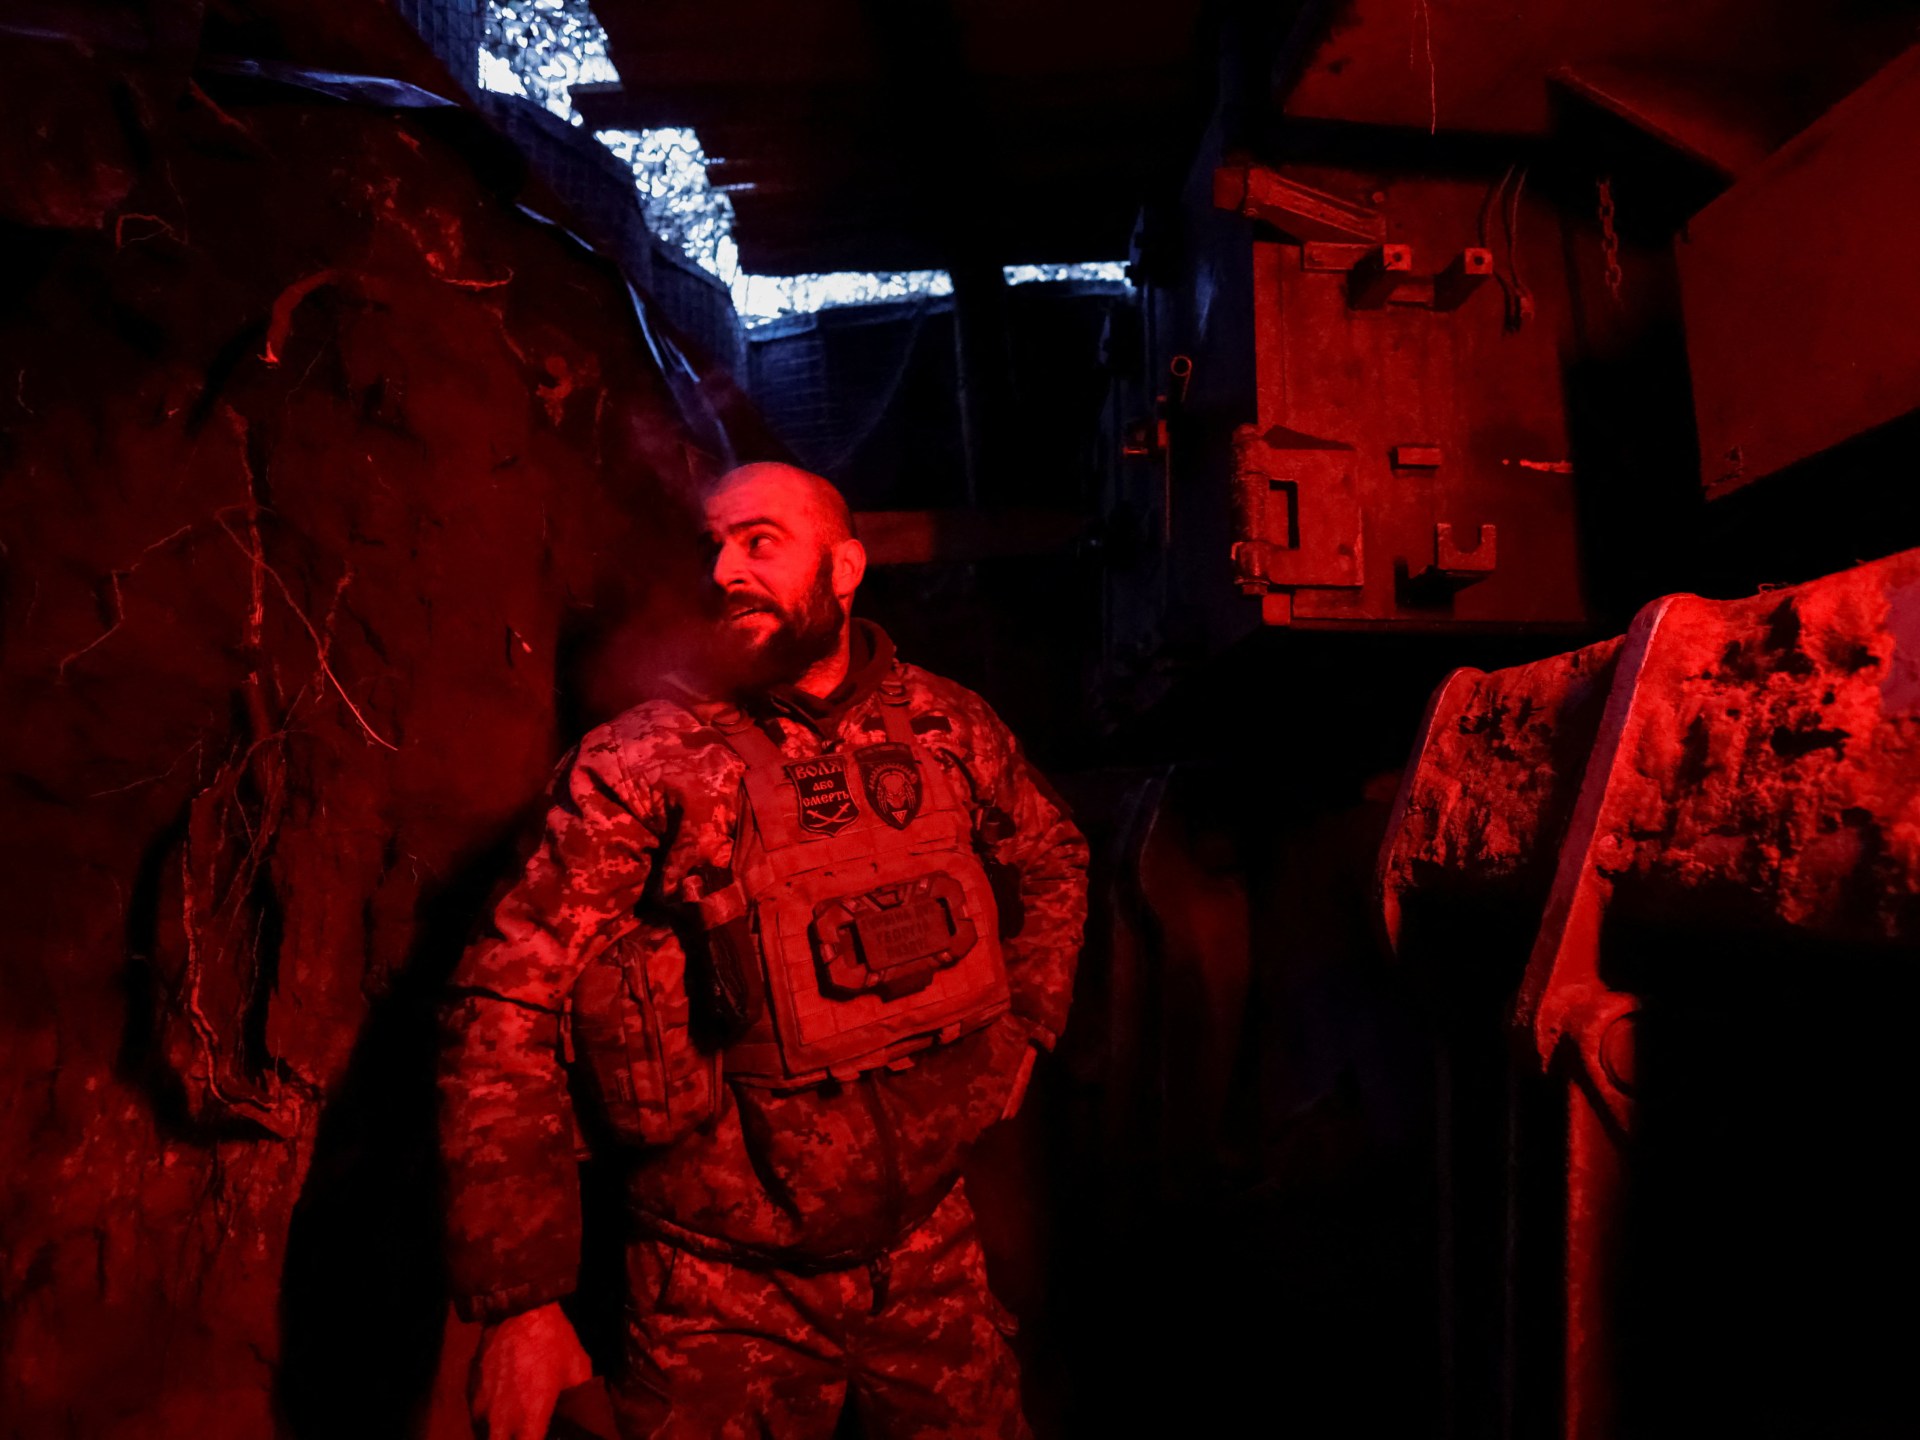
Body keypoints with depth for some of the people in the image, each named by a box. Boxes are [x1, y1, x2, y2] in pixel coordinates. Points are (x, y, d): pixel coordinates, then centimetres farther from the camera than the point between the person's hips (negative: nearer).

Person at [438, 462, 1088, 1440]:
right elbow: (506, 1008, -16)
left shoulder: (951, 730, -3)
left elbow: (1052, 862, 16)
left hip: (931, 1252, 4)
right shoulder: (643, 765, -14)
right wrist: (518, 1296, -18)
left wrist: (1021, 1031, 9)